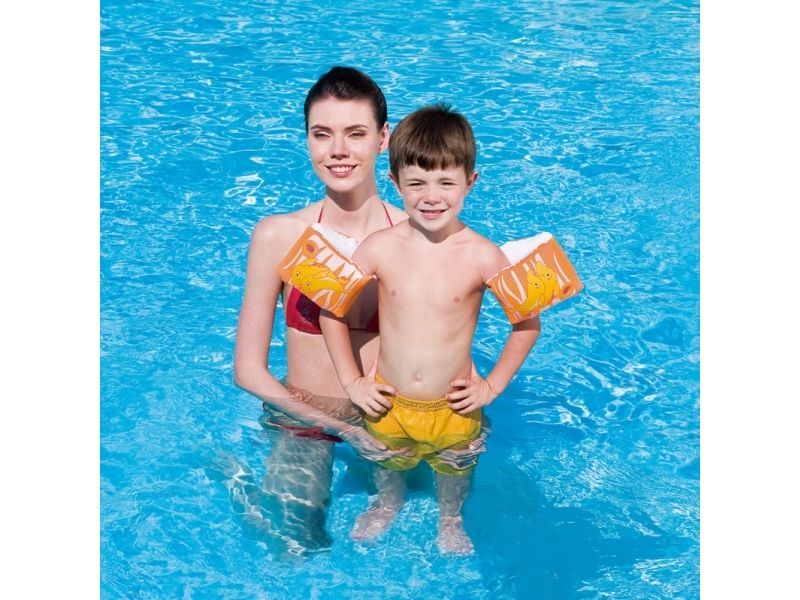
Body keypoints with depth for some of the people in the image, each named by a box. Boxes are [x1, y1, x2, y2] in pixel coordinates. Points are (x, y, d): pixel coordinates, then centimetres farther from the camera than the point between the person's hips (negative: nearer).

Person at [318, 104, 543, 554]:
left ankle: (451, 520, 57)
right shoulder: (379, 248, -16)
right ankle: (388, 502, 62)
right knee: (388, 465, 28)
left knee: (454, 472, 25)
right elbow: (331, 312, -4)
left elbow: (528, 324, -8)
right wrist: (352, 381, -4)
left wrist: (493, 385, -8)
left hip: (454, 406, -1)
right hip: (389, 402, 1)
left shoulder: (482, 256, -20)